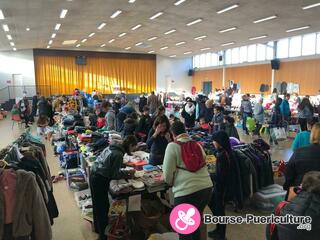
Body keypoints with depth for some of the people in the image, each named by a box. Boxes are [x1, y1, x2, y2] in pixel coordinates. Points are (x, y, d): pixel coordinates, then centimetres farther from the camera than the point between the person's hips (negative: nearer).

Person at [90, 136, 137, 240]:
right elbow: (115, 175, -15)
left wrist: (126, 172, 10)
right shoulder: (119, 154, -21)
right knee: (103, 207, 6)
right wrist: (127, 174, -2)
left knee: (97, 204, 23)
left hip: (94, 175, 9)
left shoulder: (112, 147, 6)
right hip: (100, 180, -9)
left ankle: (97, 227, 43)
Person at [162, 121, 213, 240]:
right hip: (206, 188, 6)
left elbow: (167, 174, -6)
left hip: (187, 191, -6)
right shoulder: (197, 144, 11)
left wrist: (171, 183, 15)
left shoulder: (172, 146, -4)